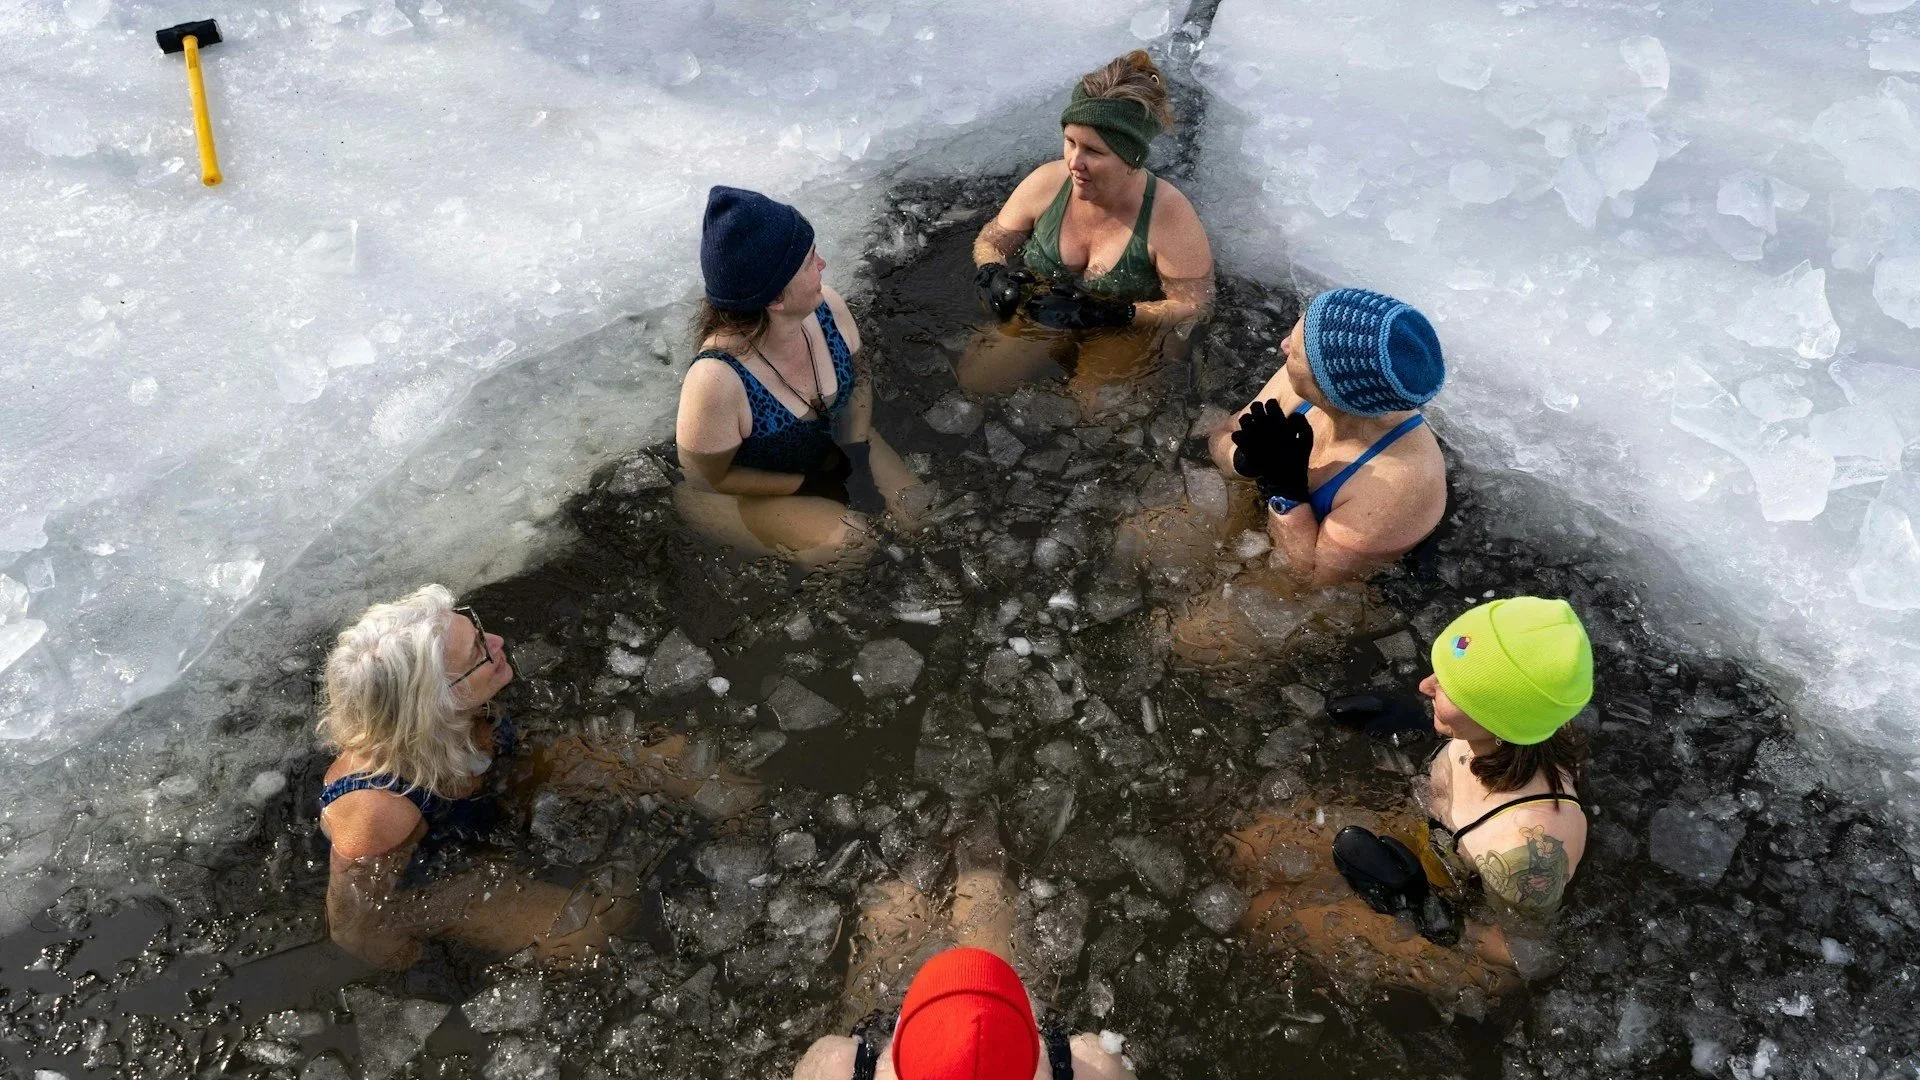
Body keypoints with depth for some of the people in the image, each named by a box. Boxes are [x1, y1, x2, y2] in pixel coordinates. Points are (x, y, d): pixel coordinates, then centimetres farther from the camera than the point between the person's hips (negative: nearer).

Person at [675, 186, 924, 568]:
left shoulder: (826, 307, -23)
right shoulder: (716, 380, -40)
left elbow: (857, 379, -2)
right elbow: (708, 478, -23)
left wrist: (857, 457, -16)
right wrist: (812, 487, -18)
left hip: (829, 443, 6)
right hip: (739, 488, -5)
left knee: (920, 513, -3)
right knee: (848, 543, -22)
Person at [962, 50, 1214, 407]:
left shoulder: (1170, 217, -26)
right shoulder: (1047, 183, -14)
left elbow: (1193, 305, -22)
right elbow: (992, 240, 2)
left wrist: (1104, 316, -34)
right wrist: (993, 274, -24)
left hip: (1131, 329, -3)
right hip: (1044, 312, 3)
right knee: (975, 377, -10)